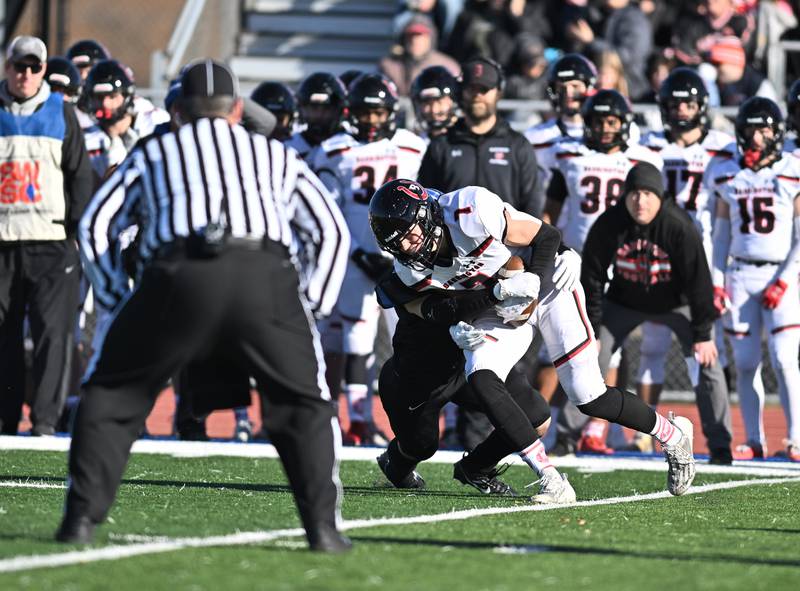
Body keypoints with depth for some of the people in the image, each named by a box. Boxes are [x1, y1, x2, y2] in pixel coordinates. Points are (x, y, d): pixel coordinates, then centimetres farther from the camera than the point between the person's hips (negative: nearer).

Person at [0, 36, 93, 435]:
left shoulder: (61, 112, 7)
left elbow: (80, 176, 7)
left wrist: (76, 227, -1)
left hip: (51, 241, -1)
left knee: (52, 331, -8)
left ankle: (46, 419, -8)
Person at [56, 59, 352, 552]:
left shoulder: (152, 153, 29)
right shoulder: (277, 157, 31)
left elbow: (96, 225, 20)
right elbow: (334, 231, 29)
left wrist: (119, 300, 22)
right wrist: (314, 306, 28)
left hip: (181, 276, -1)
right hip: (268, 275, 1)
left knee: (111, 396, 15)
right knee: (305, 405, 17)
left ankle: (83, 518, 7)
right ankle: (323, 526, 6)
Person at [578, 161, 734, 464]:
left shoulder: (679, 227, -29)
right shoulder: (607, 226, -23)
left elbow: (699, 280, -22)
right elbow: (592, 280, -13)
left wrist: (703, 334, -20)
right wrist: (590, 331, -12)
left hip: (676, 303, -2)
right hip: (624, 301, 2)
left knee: (706, 363, -13)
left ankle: (720, 446, -5)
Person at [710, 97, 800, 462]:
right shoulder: (728, 177, 7)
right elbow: (721, 236, 13)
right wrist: (716, 281, 5)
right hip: (740, 276, 3)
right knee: (746, 363, 2)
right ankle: (754, 441, 8)